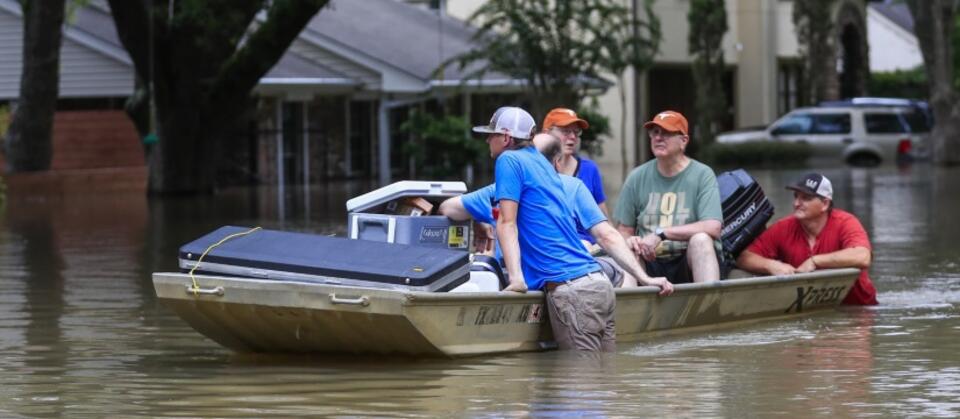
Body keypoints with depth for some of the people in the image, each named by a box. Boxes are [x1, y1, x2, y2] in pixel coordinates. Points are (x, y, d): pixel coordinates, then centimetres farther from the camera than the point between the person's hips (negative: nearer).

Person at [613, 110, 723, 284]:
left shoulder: (702, 175, -2)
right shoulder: (637, 177, 7)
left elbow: (713, 228, -14)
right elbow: (624, 230, 11)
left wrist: (661, 233, -19)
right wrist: (629, 241, -15)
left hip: (691, 263, -2)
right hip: (650, 263, 2)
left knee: (700, 239, -32)